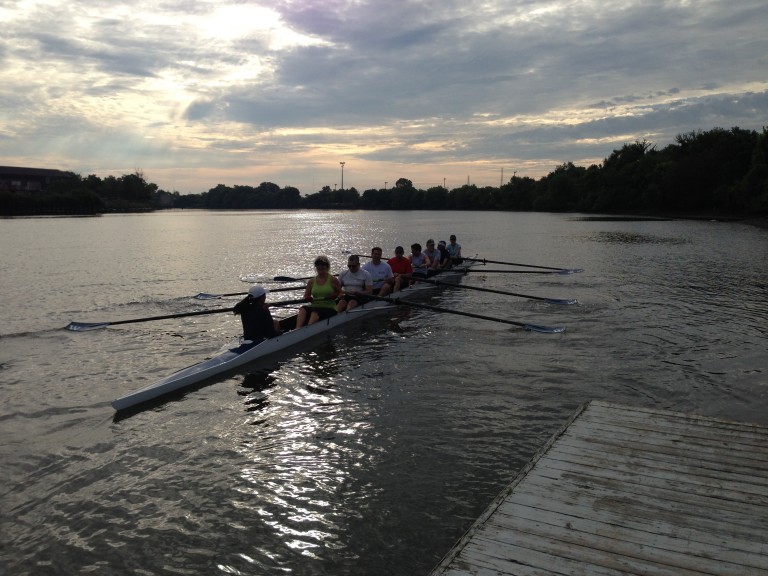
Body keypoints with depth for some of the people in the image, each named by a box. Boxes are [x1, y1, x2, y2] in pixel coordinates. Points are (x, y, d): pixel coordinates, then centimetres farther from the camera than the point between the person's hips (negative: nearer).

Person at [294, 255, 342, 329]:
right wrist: (308, 298, -6)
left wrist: (335, 296, -13)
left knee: (315, 313, -36)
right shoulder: (312, 281, 13)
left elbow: (340, 293, 10)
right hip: (314, 306, 4)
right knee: (303, 309, -29)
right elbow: (306, 296, 18)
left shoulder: (333, 280, 4)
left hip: (329, 308, -3)